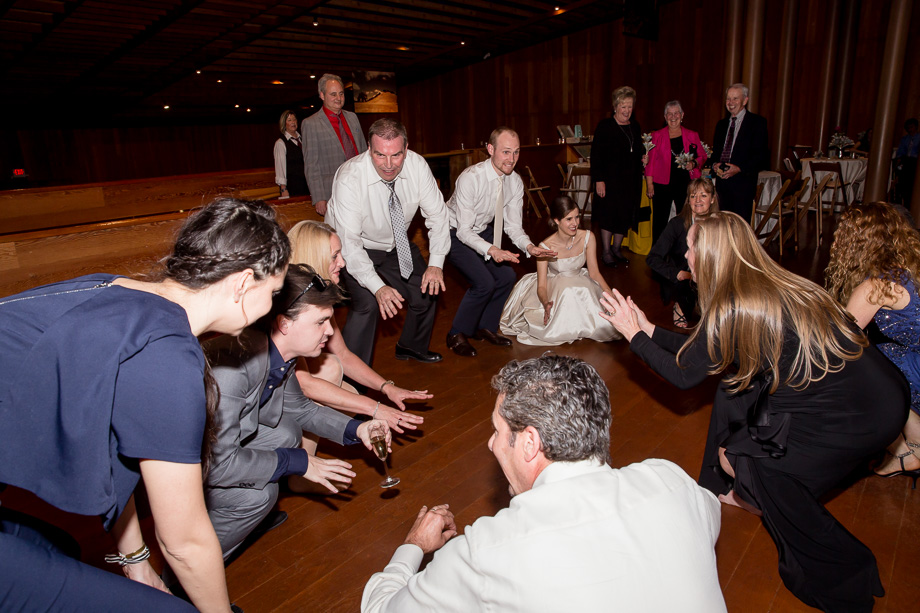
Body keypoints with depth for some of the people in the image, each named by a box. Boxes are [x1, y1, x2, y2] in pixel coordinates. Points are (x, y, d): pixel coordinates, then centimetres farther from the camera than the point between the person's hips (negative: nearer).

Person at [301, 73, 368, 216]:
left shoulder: (352, 117, 15)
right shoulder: (310, 124, -2)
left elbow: (364, 151, 20)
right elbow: (311, 165, -5)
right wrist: (319, 199, -11)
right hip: (332, 195, -4)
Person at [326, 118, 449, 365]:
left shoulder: (417, 166, -21)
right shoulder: (349, 179, -32)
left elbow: (437, 214, -11)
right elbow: (348, 243, -33)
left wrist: (436, 263, -23)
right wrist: (378, 287, -42)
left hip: (396, 244, 5)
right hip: (354, 249, -5)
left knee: (429, 288, 4)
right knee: (367, 303, -24)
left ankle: (411, 346, 33)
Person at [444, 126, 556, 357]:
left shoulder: (515, 181, -12)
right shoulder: (470, 178, -31)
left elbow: (513, 225, -7)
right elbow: (464, 231, -30)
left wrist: (529, 246, -27)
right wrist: (491, 250, -46)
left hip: (483, 231, 7)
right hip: (456, 233, -7)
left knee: (506, 276, -3)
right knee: (484, 283, -20)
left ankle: (485, 327, 19)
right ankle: (457, 335, 2)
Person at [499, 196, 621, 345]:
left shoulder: (587, 237, -13)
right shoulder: (546, 247, -21)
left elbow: (594, 272, -5)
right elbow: (541, 286, -19)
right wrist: (546, 303, -41)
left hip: (581, 284, 3)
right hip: (554, 287, -3)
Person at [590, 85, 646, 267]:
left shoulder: (635, 126, 12)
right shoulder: (605, 126, -7)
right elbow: (596, 154, -11)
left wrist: (643, 157, 2)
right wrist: (599, 180, -17)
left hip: (631, 180, 6)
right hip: (610, 178, -6)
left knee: (626, 214, 10)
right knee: (609, 214, -1)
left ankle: (616, 248, 25)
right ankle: (606, 251, 12)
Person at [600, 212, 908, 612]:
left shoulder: (735, 308, -22)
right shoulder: (770, 286, 5)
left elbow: (684, 374, -10)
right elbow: (702, 349, 14)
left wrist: (634, 334, -1)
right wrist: (649, 329, 19)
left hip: (865, 414, -9)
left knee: (744, 458, -3)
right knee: (735, 388, 12)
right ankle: (743, 491, 30)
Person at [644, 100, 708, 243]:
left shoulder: (692, 136, 10)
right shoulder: (656, 136, 6)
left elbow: (702, 156, 15)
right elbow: (650, 161, 3)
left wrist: (694, 164, -8)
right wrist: (649, 183, -3)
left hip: (686, 183, 1)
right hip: (662, 184, -1)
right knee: (659, 221, 0)